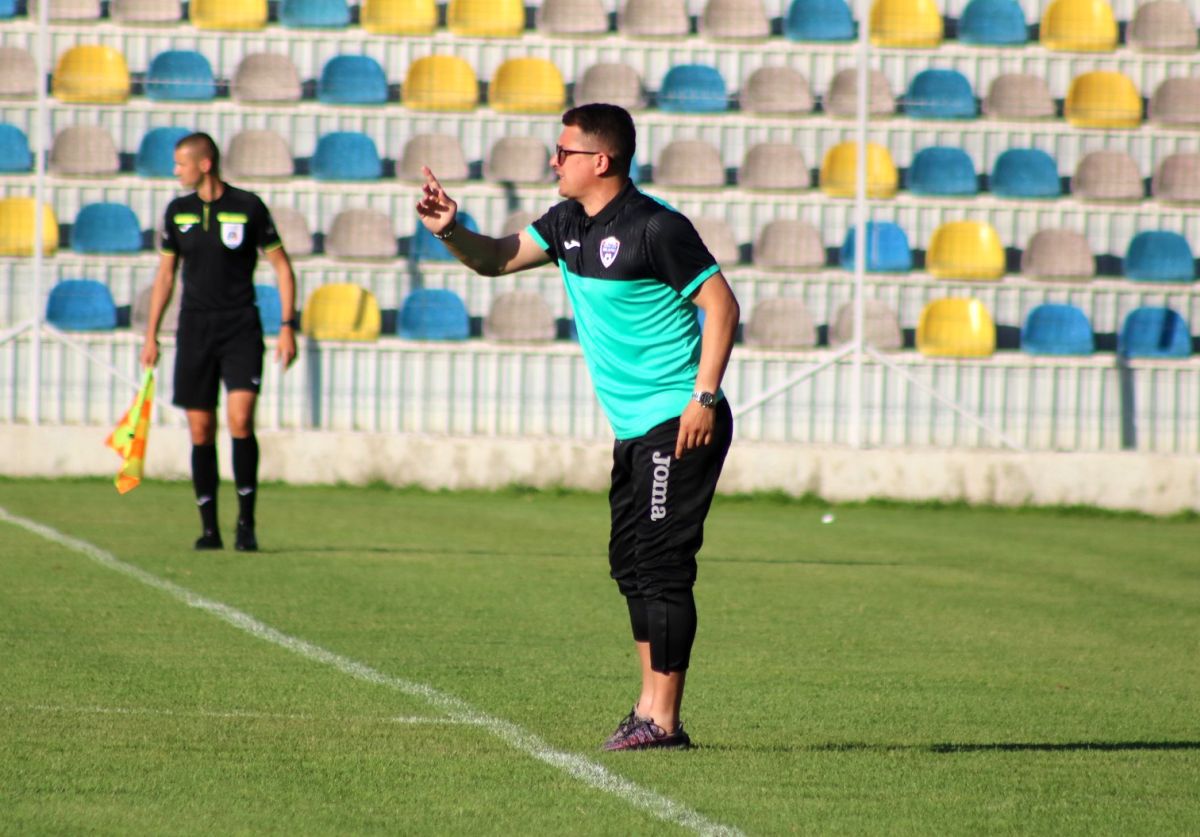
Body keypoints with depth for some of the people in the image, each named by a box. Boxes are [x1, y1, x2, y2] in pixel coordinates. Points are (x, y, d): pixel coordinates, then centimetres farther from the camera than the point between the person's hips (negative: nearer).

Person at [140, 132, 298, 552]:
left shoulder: (248, 207, -4)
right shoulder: (178, 211, 8)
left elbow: (281, 266, 2)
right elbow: (165, 273, 16)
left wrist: (288, 327, -5)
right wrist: (151, 335, 13)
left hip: (240, 328, -4)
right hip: (194, 328, 4)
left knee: (240, 420, -17)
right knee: (200, 430, 2)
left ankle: (246, 521, -6)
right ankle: (209, 528, 10)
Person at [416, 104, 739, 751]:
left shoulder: (653, 227, -15)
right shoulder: (568, 225, 11)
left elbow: (721, 303, -14)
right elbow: (497, 259, 19)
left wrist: (704, 397, -19)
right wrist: (451, 232, -2)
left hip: (680, 424, -9)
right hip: (635, 429, 9)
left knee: (661, 565, -10)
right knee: (630, 563, 12)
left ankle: (663, 722, -8)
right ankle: (650, 707, 18)